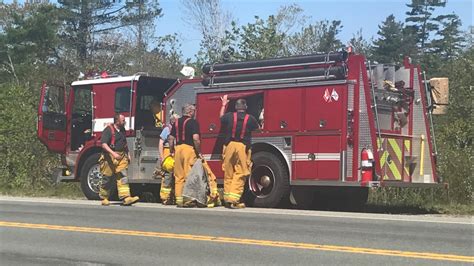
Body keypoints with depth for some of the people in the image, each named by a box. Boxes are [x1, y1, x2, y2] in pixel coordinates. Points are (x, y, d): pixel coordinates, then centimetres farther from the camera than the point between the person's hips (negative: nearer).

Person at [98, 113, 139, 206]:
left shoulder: (122, 130, 14)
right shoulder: (108, 130, -9)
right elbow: (104, 144, -19)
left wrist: (128, 154, 22)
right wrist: (113, 153, -28)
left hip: (121, 157, 6)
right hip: (110, 157, -6)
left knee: (123, 177, -7)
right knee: (107, 179, 4)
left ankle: (126, 197, -15)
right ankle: (104, 198, 18)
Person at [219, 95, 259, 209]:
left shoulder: (229, 116, 4)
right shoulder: (250, 119, 1)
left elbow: (221, 118, 28)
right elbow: (257, 127, 22)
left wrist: (224, 105, 43)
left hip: (229, 145, 2)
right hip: (243, 147, -2)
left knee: (228, 173, 11)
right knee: (240, 174, -2)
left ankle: (227, 197, 15)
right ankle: (234, 199, -10)